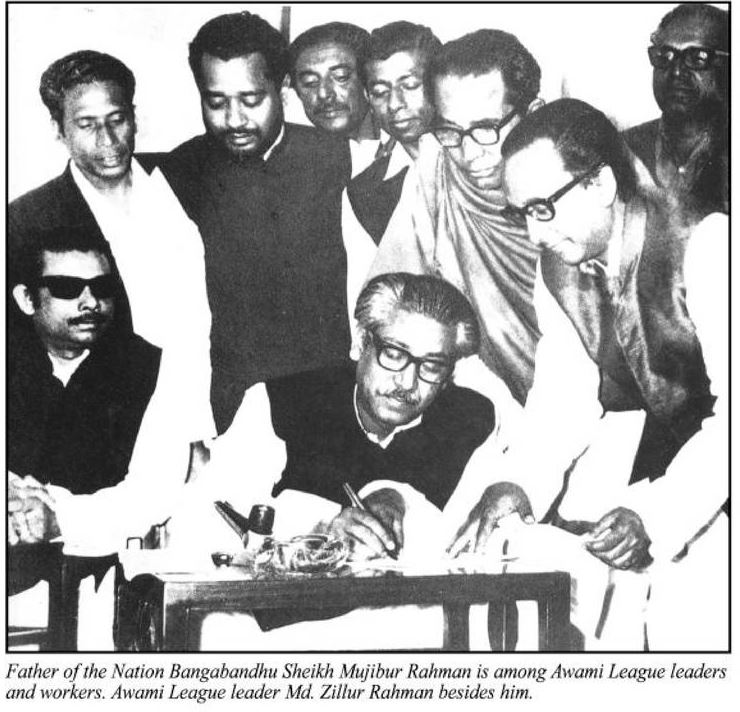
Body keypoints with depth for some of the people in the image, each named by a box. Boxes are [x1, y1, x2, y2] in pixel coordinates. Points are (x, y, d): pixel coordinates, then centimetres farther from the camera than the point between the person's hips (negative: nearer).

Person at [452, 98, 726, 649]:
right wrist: (518, 485, -21)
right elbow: (565, 393, -3)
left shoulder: (706, 249, -24)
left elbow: (732, 410, -26)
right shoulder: (557, 269, -3)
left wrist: (654, 515, -35)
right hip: (647, 431, 6)